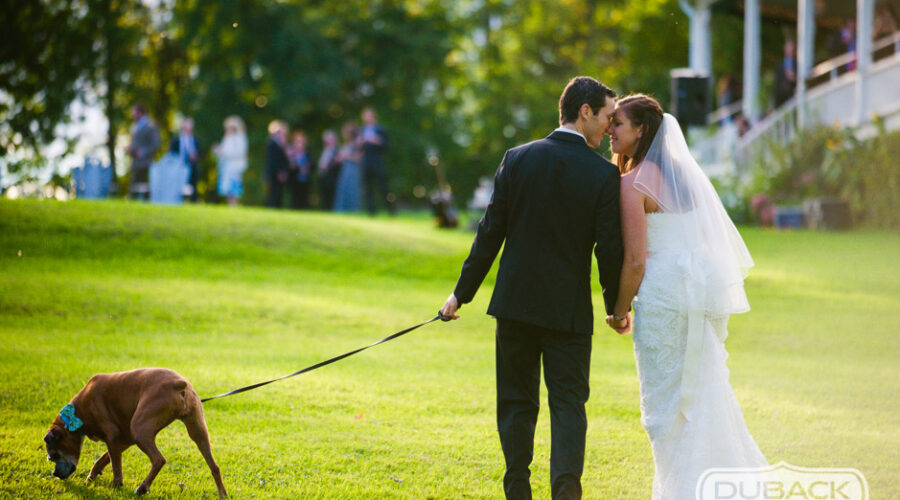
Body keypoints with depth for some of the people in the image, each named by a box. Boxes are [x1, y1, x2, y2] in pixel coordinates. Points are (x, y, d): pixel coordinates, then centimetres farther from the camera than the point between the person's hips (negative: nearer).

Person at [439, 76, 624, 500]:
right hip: (569, 307, -2)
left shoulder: (518, 159, -2)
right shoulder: (605, 175, -8)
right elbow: (609, 248, -6)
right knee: (568, 402, 3)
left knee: (517, 401, 11)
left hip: (515, 301, 2)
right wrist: (616, 305, 9)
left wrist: (463, 291, 7)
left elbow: (490, 232, -1)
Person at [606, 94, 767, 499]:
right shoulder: (685, 171, 13)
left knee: (666, 400, 1)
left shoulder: (635, 183, -11)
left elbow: (635, 261, -13)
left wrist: (619, 312, -2)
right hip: (705, 292, 8)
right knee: (705, 391, 15)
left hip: (665, 296, -8)